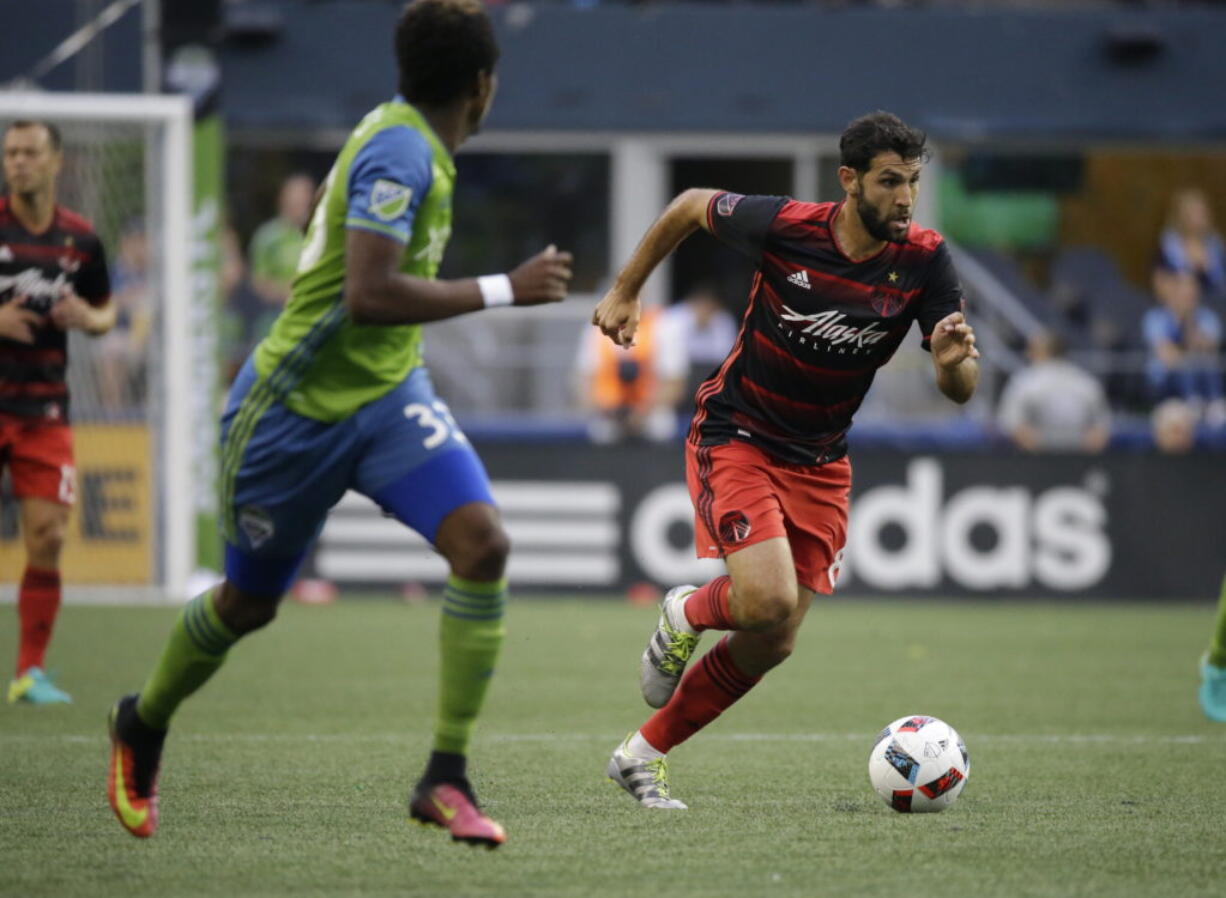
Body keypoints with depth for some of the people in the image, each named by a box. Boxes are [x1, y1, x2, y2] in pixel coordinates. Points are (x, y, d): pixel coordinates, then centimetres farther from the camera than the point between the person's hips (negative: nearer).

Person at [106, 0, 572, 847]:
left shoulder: (404, 139, 4)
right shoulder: (399, 150, -23)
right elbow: (369, 296, -34)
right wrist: (504, 291, -28)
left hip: (389, 395, 7)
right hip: (296, 409, -7)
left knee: (482, 543, -18)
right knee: (247, 603, 11)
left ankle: (447, 777, -14)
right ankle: (143, 727, 42)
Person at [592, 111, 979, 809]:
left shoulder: (925, 260, -14)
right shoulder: (783, 227, -20)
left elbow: (962, 390, -14)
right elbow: (691, 206, 0)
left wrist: (954, 361, -38)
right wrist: (626, 292, 5)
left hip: (820, 462, 4)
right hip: (735, 437, -4)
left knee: (771, 646, 5)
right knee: (767, 602, -26)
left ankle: (644, 754, 24)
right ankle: (687, 615, 10)